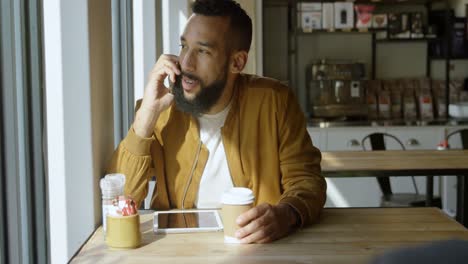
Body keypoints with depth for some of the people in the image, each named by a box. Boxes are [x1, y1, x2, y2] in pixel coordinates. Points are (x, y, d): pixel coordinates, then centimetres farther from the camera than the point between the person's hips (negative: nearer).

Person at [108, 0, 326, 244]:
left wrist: (287, 214, -29)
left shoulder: (275, 101, -8)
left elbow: (306, 179, -7)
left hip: (256, 243, 0)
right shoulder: (160, 108, -4)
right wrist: (147, 115, -18)